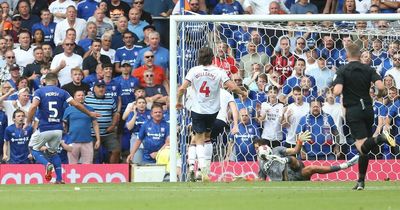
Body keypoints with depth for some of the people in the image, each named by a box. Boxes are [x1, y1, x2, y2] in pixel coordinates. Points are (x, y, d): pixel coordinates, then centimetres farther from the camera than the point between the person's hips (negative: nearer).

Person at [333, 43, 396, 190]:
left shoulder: (342, 71, -3)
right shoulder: (368, 70, 5)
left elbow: (337, 91, -16)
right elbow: (380, 86, -9)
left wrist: (334, 91, 7)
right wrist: (380, 94, 14)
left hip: (353, 111, -4)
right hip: (368, 109, 4)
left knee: (362, 147, -14)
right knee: (364, 147, 15)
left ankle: (380, 138, -44)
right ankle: (361, 181, 15)